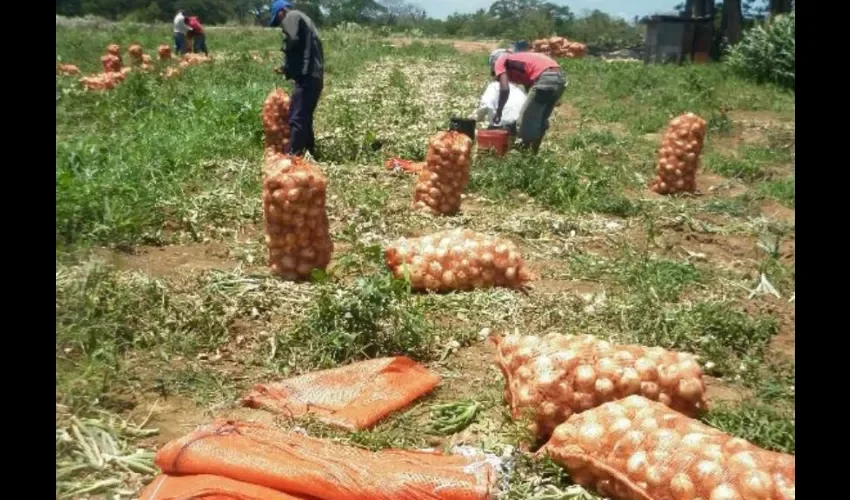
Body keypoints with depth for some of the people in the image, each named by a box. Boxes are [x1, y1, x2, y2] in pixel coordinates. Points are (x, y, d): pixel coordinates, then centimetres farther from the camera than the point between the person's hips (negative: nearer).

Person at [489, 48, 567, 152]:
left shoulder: (500, 61, 14)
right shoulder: (521, 60, 36)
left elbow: (505, 89, -2)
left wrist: (498, 111, 11)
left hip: (545, 79, -8)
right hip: (560, 78, 8)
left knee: (525, 120, 6)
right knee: (541, 119, 23)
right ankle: (534, 152, 30)